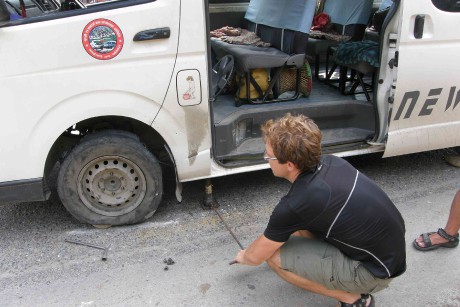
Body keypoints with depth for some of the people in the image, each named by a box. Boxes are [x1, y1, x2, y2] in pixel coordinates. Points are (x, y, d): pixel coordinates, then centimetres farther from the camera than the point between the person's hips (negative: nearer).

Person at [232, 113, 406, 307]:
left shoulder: (294, 205, -26)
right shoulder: (330, 162, -4)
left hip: (378, 269, -8)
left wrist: (244, 256, 16)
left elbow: (255, 257, -9)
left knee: (275, 256, -12)